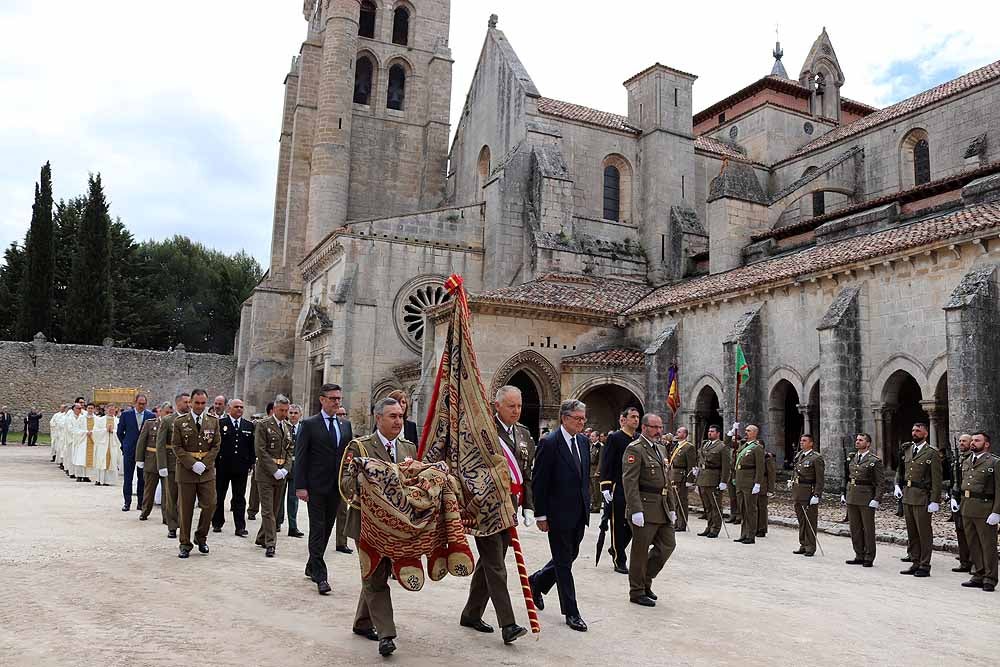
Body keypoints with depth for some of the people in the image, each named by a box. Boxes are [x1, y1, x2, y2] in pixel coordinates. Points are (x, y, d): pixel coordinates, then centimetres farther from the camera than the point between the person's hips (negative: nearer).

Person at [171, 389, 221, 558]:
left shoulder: (213, 421, 5)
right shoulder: (180, 422, 0)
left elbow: (216, 445, 4)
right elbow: (176, 447, -2)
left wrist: (204, 464, -8)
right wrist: (192, 464, -12)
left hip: (207, 470, 2)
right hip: (186, 470, -1)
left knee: (210, 505, -1)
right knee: (185, 509, 4)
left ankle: (201, 537, 21)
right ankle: (185, 544, 16)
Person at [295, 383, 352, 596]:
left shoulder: (345, 425, 10)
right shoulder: (309, 424, -4)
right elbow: (301, 457, -7)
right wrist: (300, 486, -13)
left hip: (337, 486, 5)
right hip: (316, 486, -5)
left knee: (326, 529, 13)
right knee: (318, 529, -4)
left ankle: (312, 566, 29)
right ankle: (320, 575, -1)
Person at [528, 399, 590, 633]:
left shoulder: (582, 441, 8)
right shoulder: (549, 443, -14)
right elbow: (538, 482, -13)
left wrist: (586, 504, 12)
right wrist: (541, 515, -13)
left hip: (579, 514, 7)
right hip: (559, 514, -7)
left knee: (570, 556, 17)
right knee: (563, 562, 4)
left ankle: (537, 582, 40)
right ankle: (571, 612, 15)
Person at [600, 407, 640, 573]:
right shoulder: (614, 438, -7)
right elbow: (606, 464, -10)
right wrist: (605, 487, -16)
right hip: (618, 489, -6)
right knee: (618, 525, 3)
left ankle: (616, 549, 31)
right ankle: (619, 561, 12)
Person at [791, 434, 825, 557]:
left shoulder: (817, 458, -9)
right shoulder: (798, 455, 14)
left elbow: (820, 480, -12)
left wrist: (816, 495, -18)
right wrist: (793, 488, 14)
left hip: (809, 492, -7)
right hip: (797, 492, 7)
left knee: (810, 521, 0)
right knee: (801, 521, 13)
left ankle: (810, 548, 7)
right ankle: (803, 545, 21)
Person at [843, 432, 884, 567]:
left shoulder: (875, 461, -7)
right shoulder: (851, 458, 12)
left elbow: (881, 483, -8)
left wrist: (876, 499, -15)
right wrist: (844, 494, 13)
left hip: (866, 499, -6)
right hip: (851, 498, 6)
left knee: (868, 529, 2)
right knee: (855, 529, 10)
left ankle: (869, 558, 11)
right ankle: (859, 556, 20)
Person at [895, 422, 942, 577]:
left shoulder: (932, 453, -5)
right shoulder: (907, 450, 12)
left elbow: (937, 480, -8)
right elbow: (901, 470, 21)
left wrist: (935, 501, -12)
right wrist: (897, 485, 5)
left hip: (922, 498, -6)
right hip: (907, 496, 6)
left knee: (924, 533, 0)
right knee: (911, 533, 12)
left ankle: (925, 566, 7)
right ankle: (915, 563, 20)